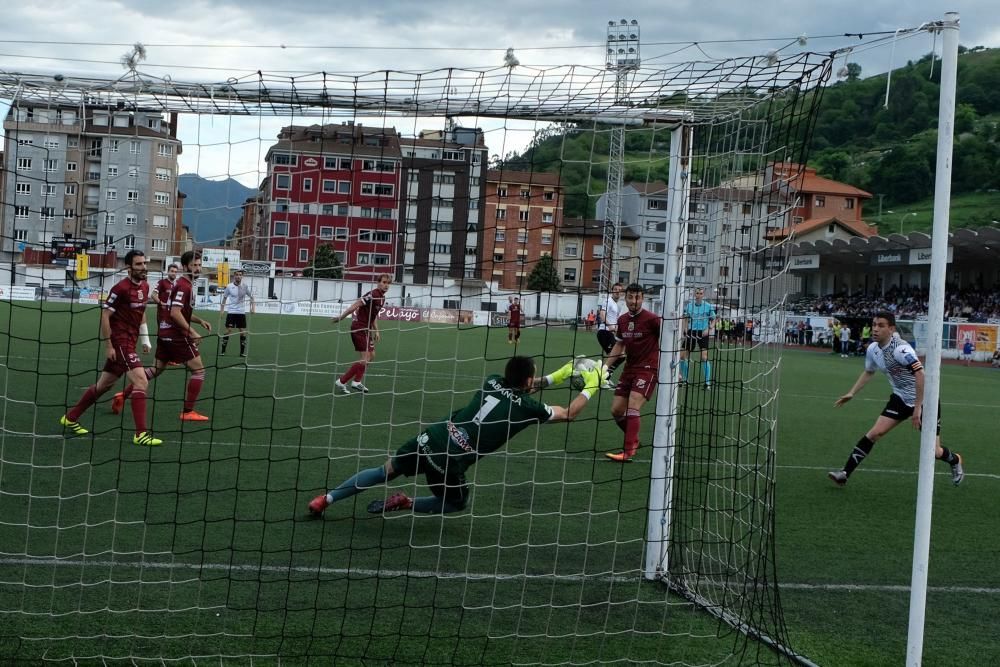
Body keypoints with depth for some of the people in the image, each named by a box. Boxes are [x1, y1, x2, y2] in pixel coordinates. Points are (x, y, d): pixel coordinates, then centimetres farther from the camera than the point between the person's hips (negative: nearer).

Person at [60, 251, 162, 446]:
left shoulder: (145, 287, 9)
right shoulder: (121, 288, -16)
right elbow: (105, 315, -15)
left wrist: (145, 339, 18)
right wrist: (108, 345, -15)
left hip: (130, 342, 9)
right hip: (119, 342, -9)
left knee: (104, 385, 17)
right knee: (141, 380, -18)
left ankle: (70, 418, 31)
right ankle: (141, 433, -17)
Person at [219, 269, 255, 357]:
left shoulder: (244, 287, -1)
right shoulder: (229, 287, -3)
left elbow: (251, 297, 11)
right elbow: (224, 299, 8)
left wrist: (253, 307, -2)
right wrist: (221, 311, 5)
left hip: (241, 313, 1)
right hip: (231, 312, -1)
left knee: (243, 332, -1)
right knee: (228, 331, -5)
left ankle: (242, 352, 8)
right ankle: (222, 351, 4)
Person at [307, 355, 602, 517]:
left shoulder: (494, 381, 10)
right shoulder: (526, 406, -5)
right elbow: (568, 414, 10)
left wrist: (555, 377, 37)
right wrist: (591, 386, 22)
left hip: (432, 436, 5)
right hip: (450, 461, -5)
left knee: (386, 471, 22)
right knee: (456, 503, 25)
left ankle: (326, 499, 17)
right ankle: (403, 503, 7)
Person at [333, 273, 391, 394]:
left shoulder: (382, 298, 10)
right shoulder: (373, 295, -20)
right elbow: (355, 306, -21)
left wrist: (376, 331, 18)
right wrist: (340, 317, -21)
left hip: (366, 329, 10)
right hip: (359, 328, -10)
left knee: (371, 355, 15)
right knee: (365, 359, -12)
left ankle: (356, 382, 23)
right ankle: (341, 381, -5)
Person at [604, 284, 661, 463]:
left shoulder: (651, 319, -12)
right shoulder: (622, 320, 7)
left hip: (648, 369, -7)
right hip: (629, 369, 7)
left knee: (633, 406, -22)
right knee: (616, 410, 4)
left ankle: (628, 452, -23)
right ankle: (633, 441, 28)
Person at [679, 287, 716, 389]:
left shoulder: (708, 306, -4)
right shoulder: (689, 305, 3)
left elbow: (713, 320, 4)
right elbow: (685, 320, 12)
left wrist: (709, 329, -13)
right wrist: (682, 333, 5)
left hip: (703, 333, -3)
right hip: (691, 332, 3)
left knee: (704, 358, -15)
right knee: (682, 355, 3)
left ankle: (707, 382, -7)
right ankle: (684, 379, 20)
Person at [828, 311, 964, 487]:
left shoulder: (901, 349, -28)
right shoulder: (873, 349, -3)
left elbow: (920, 375, -34)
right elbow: (868, 372, 18)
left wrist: (918, 408, -33)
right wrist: (851, 393, 13)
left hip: (924, 401, -6)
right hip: (900, 399, 6)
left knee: (933, 451, 0)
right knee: (874, 433, -7)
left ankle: (955, 461, 34)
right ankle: (844, 473, -7)